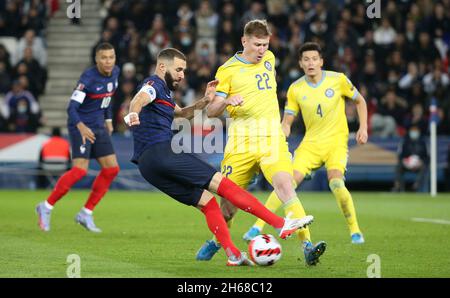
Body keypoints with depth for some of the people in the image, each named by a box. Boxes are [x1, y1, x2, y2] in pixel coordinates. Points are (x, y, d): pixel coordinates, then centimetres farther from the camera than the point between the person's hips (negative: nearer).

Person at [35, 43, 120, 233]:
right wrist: (81, 127, -42)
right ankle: (46, 207, -5)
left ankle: (86, 214, 8)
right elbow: (72, 107, -26)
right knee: (80, 170, -20)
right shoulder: (88, 78, -20)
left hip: (98, 127, 8)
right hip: (81, 127, -8)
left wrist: (108, 120, 19)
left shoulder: (115, 72, 3)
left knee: (111, 169, -1)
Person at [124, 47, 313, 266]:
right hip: (162, 152, -10)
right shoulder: (154, 85, -3)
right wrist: (133, 114, -51)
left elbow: (182, 113, 41)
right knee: (223, 184, -11)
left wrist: (205, 101, 22)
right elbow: (139, 99, -27)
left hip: (148, 166, 10)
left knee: (207, 202, 8)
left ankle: (233, 255, -2)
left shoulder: (161, 90, 27)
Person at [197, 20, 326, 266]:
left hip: (272, 137, 2)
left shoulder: (269, 59, 12)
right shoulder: (228, 70, -1)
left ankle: (307, 247, -30)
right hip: (241, 140, -2)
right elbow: (211, 111, -4)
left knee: (285, 184, -21)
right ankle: (217, 241, 32)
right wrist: (226, 101, -24)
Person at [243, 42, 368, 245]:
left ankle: (355, 231, -7)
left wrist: (363, 127, -2)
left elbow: (359, 101, 9)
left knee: (336, 183, -25)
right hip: (311, 143, 2)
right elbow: (287, 123, 2)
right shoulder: (295, 89, -2)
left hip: (336, 141, -2)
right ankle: (258, 226, -7)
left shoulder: (338, 80, -7)